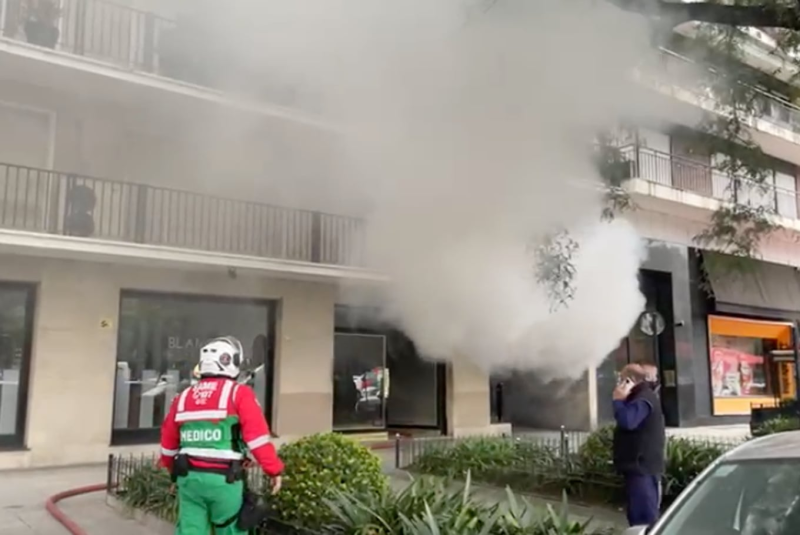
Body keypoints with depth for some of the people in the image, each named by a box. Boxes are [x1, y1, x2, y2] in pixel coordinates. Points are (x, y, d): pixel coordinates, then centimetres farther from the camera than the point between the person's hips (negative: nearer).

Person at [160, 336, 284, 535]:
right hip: (224, 480, -5)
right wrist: (274, 470, -5)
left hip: (189, 477, 5)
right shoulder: (238, 393, -6)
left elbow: (169, 443, 20)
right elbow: (257, 436, -12)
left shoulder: (183, 397, 12)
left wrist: (175, 470, 35)